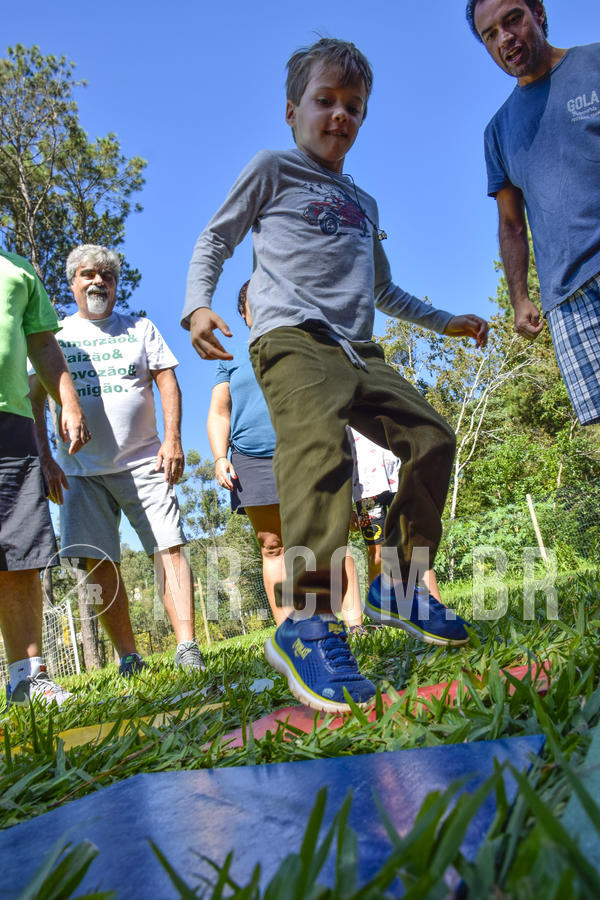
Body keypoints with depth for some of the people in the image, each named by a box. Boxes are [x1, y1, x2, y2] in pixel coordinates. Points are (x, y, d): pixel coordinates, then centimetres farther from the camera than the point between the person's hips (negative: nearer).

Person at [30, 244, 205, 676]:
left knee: (169, 548, -11)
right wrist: (45, 458, -3)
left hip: (143, 462, 0)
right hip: (80, 469, 1)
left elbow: (168, 383, 7)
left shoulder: (140, 328, 14)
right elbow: (35, 400, 9)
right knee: (99, 564, -3)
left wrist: (172, 439, -7)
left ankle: (187, 648, -10)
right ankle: (128, 656, 6)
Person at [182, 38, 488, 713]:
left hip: (358, 351, 7)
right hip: (291, 336, -7)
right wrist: (197, 305, -8)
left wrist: (443, 320, 38)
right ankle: (307, 622, -35)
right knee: (318, 441, -33)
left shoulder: (364, 205, 31)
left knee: (432, 437, -4)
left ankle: (398, 584, 8)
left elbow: (383, 289, 40)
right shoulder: (273, 169, 14)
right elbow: (214, 240, 10)